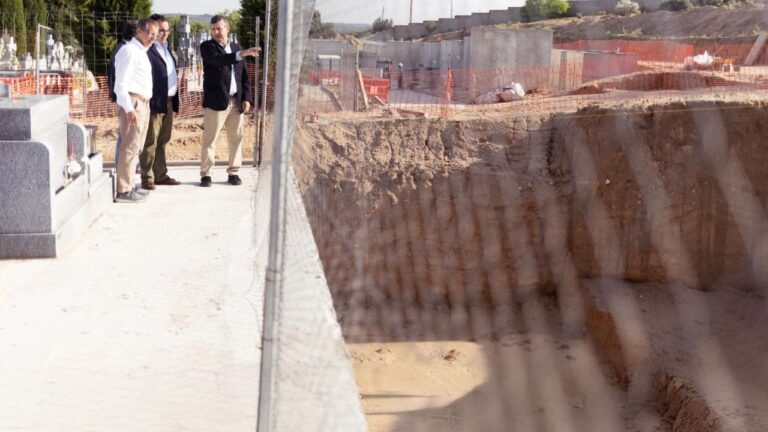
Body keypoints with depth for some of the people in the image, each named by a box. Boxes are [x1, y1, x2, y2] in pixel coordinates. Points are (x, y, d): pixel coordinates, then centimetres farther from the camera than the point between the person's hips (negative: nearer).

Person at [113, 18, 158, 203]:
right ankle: (123, 191, -7)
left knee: (135, 148, 13)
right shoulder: (129, 50, -11)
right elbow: (121, 83, -17)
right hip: (132, 104, -10)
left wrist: (141, 106, 13)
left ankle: (128, 187, 20)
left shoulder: (141, 52, 19)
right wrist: (129, 108, -24)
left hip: (143, 103, 10)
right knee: (129, 148, -9)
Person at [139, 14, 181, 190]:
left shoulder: (166, 49, 18)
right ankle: (147, 178, 3)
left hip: (169, 102, 9)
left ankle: (161, 175, 23)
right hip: (154, 103, -9)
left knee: (163, 141, 15)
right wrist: (147, 101, -20)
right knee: (150, 142, -2)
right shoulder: (147, 50, -12)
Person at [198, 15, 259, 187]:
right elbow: (218, 60, -23)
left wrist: (246, 98, 5)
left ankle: (233, 172, 15)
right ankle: (205, 174, 4)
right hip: (216, 101, -4)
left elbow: (244, 76, 15)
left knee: (236, 138, 6)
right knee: (209, 139, -2)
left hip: (236, 101, 5)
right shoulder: (207, 46, -1)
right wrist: (241, 54, -33)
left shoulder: (236, 47, 15)